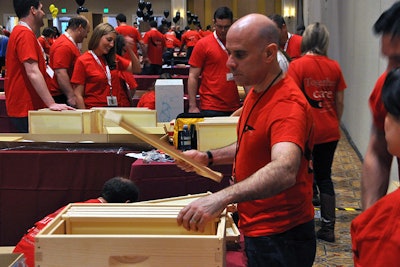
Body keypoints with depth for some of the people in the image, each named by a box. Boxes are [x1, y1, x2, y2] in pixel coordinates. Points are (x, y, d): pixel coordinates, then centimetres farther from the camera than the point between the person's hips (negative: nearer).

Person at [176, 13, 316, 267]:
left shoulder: (287, 105, -25)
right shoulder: (257, 93, 7)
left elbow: (284, 170, -43)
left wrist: (223, 197, -56)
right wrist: (209, 157, 7)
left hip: (280, 239, -9)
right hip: (257, 230, 9)